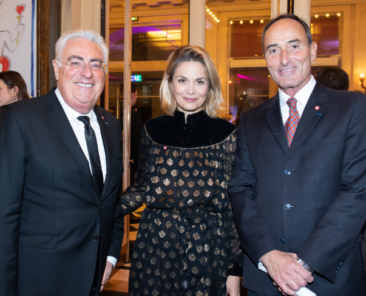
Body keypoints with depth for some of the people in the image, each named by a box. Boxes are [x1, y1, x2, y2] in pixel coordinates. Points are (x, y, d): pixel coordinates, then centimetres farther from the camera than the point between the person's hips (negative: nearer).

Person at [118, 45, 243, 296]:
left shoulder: (226, 134, -5)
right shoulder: (153, 130, 1)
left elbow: (235, 203, -2)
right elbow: (143, 187, 9)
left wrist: (236, 268, -2)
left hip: (208, 253, -1)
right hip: (156, 250, 2)